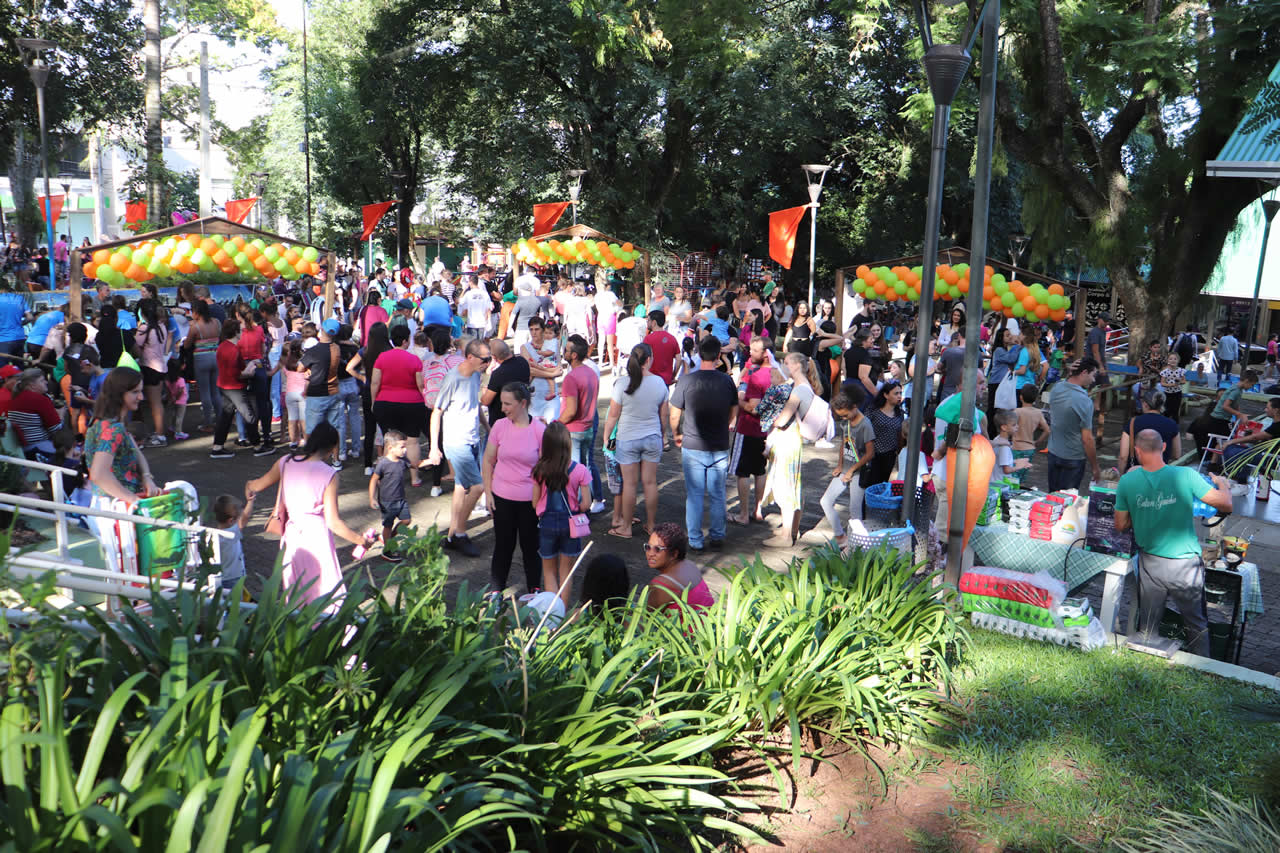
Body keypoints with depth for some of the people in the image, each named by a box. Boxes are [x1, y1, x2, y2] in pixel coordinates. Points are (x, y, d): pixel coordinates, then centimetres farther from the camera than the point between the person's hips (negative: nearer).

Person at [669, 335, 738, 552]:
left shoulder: (687, 380, -11)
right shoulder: (727, 381, -3)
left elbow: (674, 415, -5)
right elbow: (733, 414, 10)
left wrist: (676, 434, 13)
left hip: (693, 447, -2)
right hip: (720, 448, 2)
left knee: (694, 495, 6)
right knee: (717, 495, 13)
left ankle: (695, 540, 11)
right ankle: (717, 537, 20)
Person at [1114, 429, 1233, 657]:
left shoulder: (1128, 481, -9)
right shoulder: (1186, 476, -15)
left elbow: (1120, 525, -1)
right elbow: (1226, 505, -6)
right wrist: (1223, 484, 15)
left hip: (1150, 565, 1)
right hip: (1185, 566, -1)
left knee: (1147, 629, 15)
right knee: (1197, 626, 18)